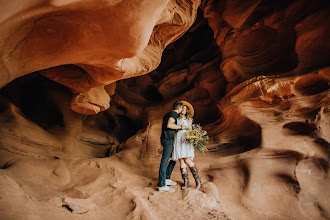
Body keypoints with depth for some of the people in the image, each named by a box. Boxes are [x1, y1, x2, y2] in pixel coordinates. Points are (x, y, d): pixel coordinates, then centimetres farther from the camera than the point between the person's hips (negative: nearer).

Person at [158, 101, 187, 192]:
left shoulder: (167, 114, 21)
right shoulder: (174, 114, -9)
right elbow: (169, 125, -26)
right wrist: (180, 127, -15)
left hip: (165, 139, 10)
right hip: (168, 140, -10)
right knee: (164, 161, -12)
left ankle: (166, 179, 19)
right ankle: (162, 185, -12)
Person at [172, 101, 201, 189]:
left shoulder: (188, 119, 15)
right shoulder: (177, 119, 22)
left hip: (185, 140, -3)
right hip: (177, 140, 3)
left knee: (187, 160, -15)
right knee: (181, 161, -6)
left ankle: (197, 179, -3)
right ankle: (185, 182, -2)